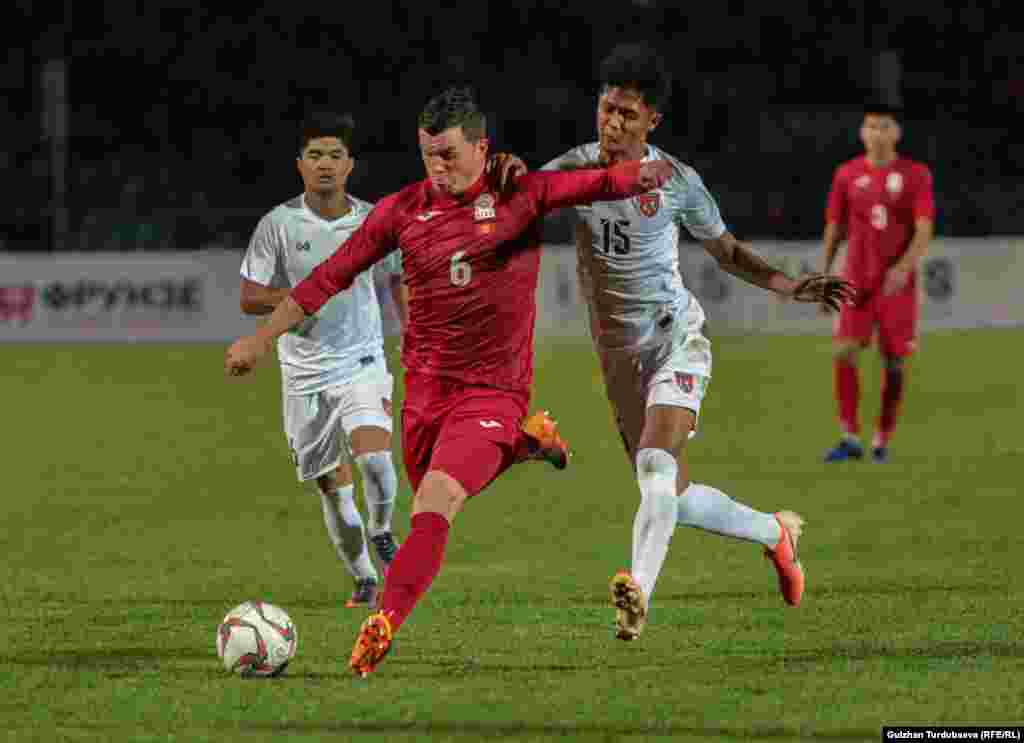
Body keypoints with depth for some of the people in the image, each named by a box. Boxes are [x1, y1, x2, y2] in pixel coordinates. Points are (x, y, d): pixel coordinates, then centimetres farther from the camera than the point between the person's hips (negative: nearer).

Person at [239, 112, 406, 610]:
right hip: (306, 374, 0)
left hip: (362, 363, 0)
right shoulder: (279, 224, -7)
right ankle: (363, 579, 25)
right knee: (333, 488, 6)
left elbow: (399, 281, 15)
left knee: (374, 458, -24)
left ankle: (382, 532, 6)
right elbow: (249, 300, -4)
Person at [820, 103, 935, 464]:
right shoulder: (847, 174, 4)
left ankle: (882, 440, 17)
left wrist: (904, 267, -25)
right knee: (844, 353, -14)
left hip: (897, 283, -1)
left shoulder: (916, 175, -2)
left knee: (894, 361, 2)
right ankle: (850, 438, -8)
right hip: (856, 281, 1)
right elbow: (834, 227, 11)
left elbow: (924, 229, -10)